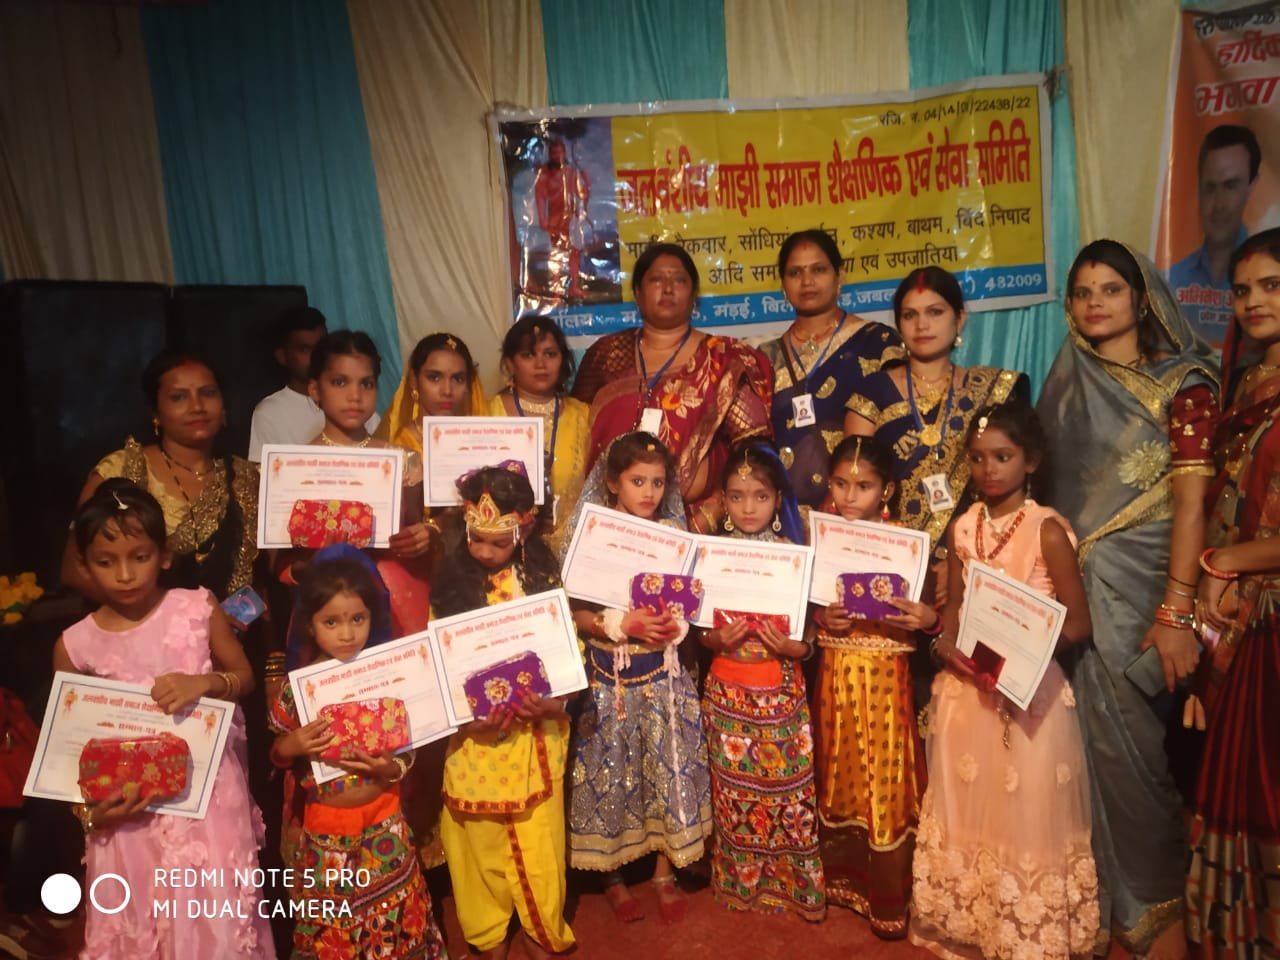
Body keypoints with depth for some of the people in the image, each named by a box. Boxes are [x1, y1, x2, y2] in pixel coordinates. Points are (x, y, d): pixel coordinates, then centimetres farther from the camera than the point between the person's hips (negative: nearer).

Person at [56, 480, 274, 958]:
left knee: (216, 921, 7)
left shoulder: (199, 609, -7)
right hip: (131, 809, 1)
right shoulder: (74, 646, -4)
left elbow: (245, 678, 2)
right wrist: (90, 811, -9)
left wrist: (204, 683, -18)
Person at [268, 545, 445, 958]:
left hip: (384, 822, 0)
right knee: (329, 925, 17)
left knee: (391, 920, 16)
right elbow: (276, 756, 1)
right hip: (326, 825, 0)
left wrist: (392, 767, -23)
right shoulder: (297, 687, -11)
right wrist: (291, 746, -20)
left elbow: (410, 748, -3)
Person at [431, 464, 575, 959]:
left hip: (535, 731, 0)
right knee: (481, 837, 14)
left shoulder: (542, 578, -6)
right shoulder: (450, 580, -7)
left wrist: (553, 700, -22)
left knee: (537, 837, 11)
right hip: (474, 731, 0)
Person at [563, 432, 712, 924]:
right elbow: (577, 612, -9)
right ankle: (613, 875, 31)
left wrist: (675, 624, -15)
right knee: (611, 773, 9)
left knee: (670, 769, 8)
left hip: (664, 672, 2)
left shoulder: (674, 534, 1)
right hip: (609, 675, -2)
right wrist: (623, 624, -22)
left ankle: (665, 873, 29)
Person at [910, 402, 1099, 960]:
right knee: (966, 811, 16)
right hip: (966, 689, 5)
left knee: (1025, 815, 6)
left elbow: (1078, 624, -10)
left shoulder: (1047, 530, -11)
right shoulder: (963, 527, 3)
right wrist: (947, 642, -7)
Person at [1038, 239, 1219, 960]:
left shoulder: (1182, 384, -4)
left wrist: (1176, 615, -19)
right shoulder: (1069, 386, 10)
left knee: (1132, 741, 0)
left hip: (1141, 585, -4)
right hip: (1074, 587, 4)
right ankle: (1113, 902, 27)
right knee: (1099, 739, 9)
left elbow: (1191, 502, -12)